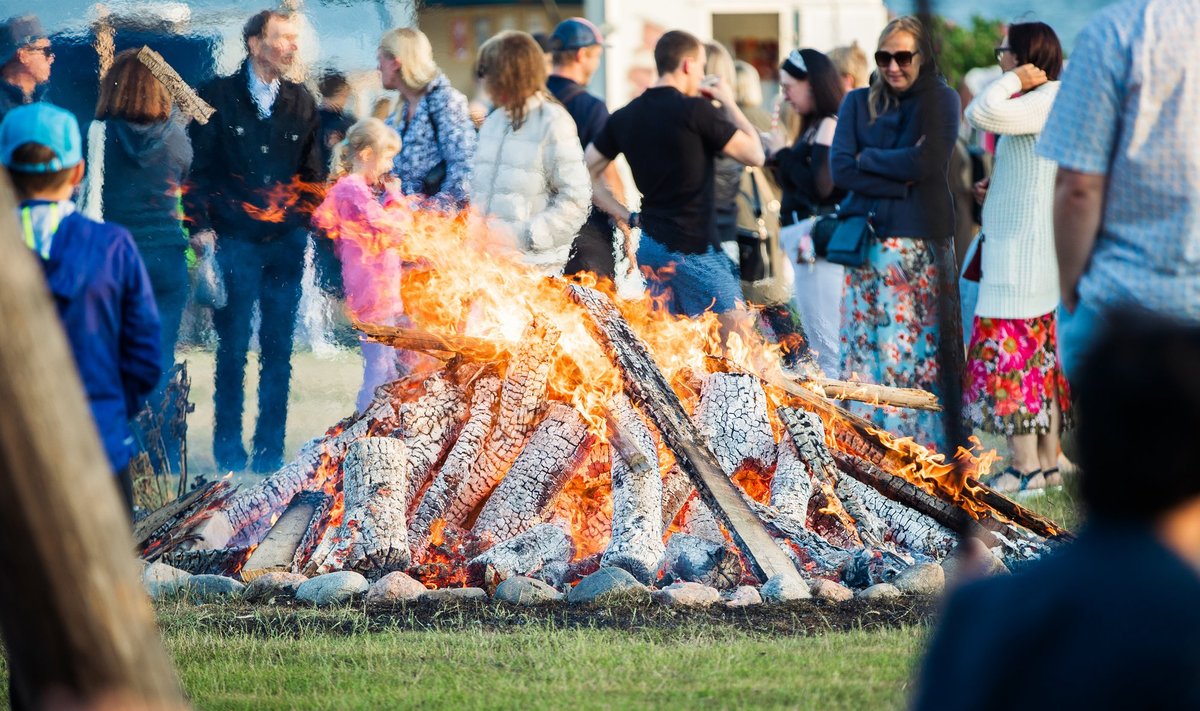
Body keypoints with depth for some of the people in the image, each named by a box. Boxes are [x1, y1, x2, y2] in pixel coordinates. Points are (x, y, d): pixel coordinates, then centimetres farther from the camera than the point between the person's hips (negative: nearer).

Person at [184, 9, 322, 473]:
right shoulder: (218, 96, 1)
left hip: (286, 243, 3)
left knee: (278, 348, 4)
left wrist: (304, 224, 5)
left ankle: (270, 447, 11)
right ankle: (229, 447, 9)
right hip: (234, 241, -3)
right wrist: (202, 226, -7)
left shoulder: (301, 103, 11)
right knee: (233, 346, 0)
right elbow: (198, 167, 0)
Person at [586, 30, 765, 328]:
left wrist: (625, 217, 10)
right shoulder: (696, 110, -12)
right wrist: (729, 105, 6)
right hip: (694, 247, -7)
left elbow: (587, 173, 12)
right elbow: (754, 155, -6)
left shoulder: (625, 117, 8)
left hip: (648, 244, 7)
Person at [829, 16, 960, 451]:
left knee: (914, 349, -5)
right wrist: (900, 182, -10)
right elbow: (840, 170, -1)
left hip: (919, 241, -3)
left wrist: (869, 158, -1)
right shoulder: (857, 104, 11)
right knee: (865, 349, 0)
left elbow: (928, 162, -11)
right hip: (866, 241, 3)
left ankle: (920, 447, -3)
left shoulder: (940, 101, 3)